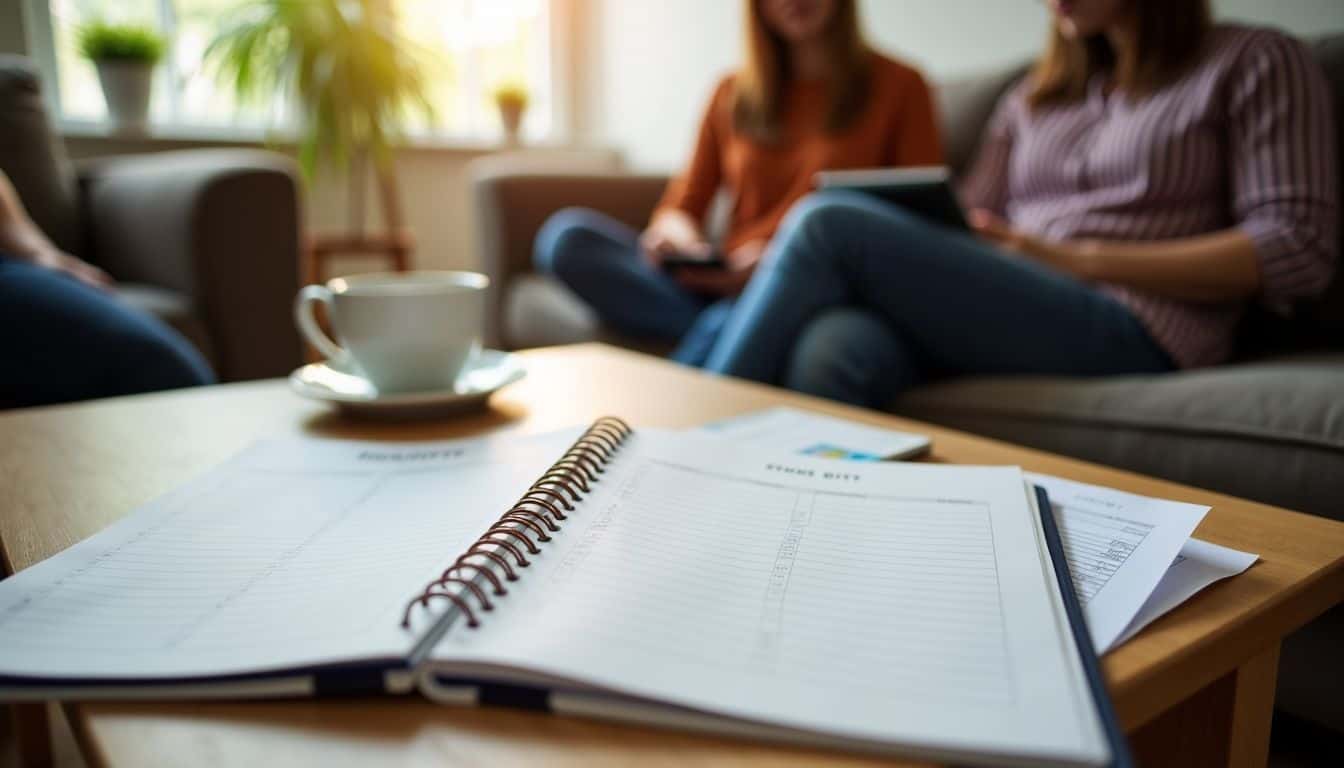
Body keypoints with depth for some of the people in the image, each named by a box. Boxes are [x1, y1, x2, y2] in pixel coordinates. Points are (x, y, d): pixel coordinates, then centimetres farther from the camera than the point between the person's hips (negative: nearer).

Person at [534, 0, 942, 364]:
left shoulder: (898, 86, 9)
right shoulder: (733, 95, 18)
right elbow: (683, 205, 16)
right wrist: (676, 229, -11)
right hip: (725, 287, 4)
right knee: (566, 233, -17)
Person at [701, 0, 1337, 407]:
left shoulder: (1253, 63, 11)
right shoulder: (1034, 96, 25)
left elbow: (1298, 250, -2)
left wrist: (1086, 260, -9)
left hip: (1128, 334, -4)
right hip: (998, 315, 5)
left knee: (828, 225, -21)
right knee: (831, 351, -31)